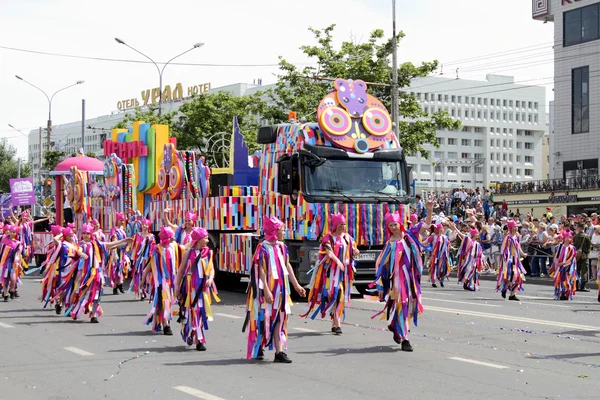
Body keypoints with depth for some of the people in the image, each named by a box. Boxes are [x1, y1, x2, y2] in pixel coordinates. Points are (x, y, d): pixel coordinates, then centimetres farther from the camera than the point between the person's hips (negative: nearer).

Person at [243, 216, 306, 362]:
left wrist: (296, 285, 14)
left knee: (280, 319, 2)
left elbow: (287, 267, 15)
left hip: (281, 288, 6)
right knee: (264, 318, 3)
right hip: (268, 286, -6)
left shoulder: (282, 247, 9)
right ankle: (258, 348, 21)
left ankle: (279, 352, 1)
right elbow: (261, 270, -15)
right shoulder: (263, 248, -12)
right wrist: (266, 290, -22)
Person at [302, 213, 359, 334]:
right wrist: (337, 261, -35)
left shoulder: (348, 238, 13)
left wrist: (355, 253, -10)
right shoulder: (329, 237, -4)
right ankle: (337, 324, -17)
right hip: (332, 270, -6)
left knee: (341, 296, 6)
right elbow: (329, 252, -19)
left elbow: (351, 253, 14)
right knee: (333, 294, -12)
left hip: (344, 270, 6)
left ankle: (334, 323, 15)